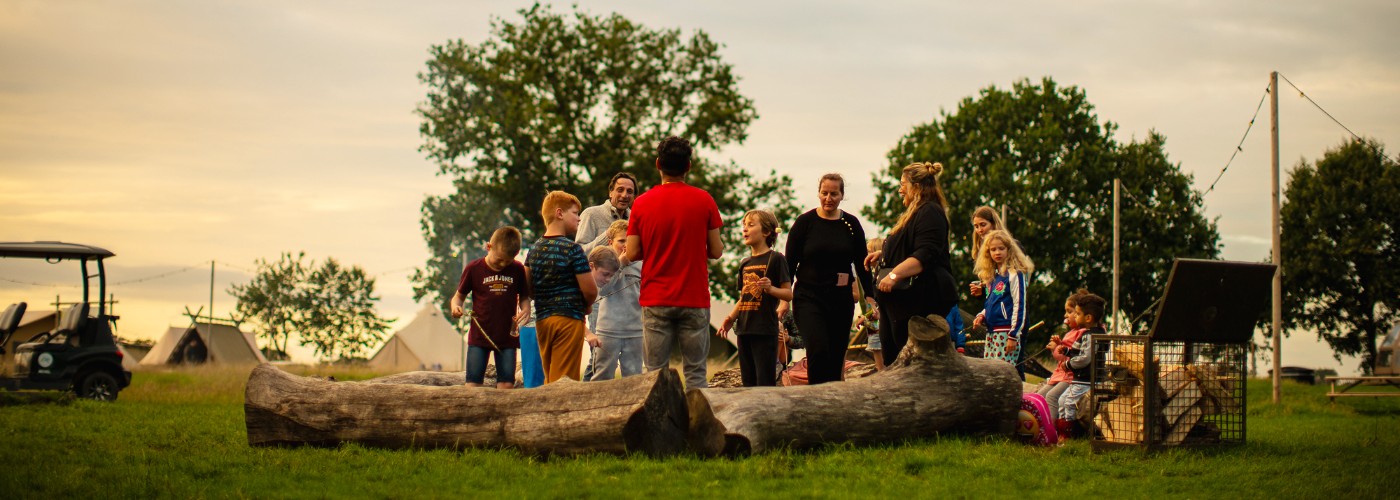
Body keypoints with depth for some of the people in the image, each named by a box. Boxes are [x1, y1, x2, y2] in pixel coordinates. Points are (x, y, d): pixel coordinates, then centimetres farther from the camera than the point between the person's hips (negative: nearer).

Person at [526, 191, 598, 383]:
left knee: (549, 380, 14)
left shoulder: (534, 249, 8)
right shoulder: (572, 249, -12)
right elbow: (590, 290, -12)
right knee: (564, 381, -6)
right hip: (569, 319, -7)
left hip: (541, 319, 7)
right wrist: (586, 306, 8)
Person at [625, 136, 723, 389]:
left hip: (655, 301, 1)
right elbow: (716, 251, 0)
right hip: (694, 300, -1)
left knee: (656, 375, 3)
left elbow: (632, 253, 0)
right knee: (695, 373, 2)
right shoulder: (703, 200, -2)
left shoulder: (641, 203, 1)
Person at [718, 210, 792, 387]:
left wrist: (771, 288, -25)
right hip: (744, 329, 7)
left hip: (765, 329, -7)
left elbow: (788, 293, -7)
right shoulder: (745, 264, 16)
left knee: (765, 382, -9)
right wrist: (731, 318, 8)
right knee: (748, 382, 9)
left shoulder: (775, 259, -5)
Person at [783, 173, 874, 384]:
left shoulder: (851, 224, 6)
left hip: (841, 299, 3)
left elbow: (862, 264, 11)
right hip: (809, 297, -3)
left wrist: (870, 297, 4)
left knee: (836, 357, 4)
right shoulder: (805, 222, 0)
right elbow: (789, 262, 1)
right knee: (818, 351, -20)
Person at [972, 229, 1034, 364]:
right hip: (991, 332, 8)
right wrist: (981, 315, 6)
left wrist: (1013, 335, -15)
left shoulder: (1014, 274, -7)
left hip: (1006, 332, -8)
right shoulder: (991, 275, 16)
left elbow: (1020, 306, -11)